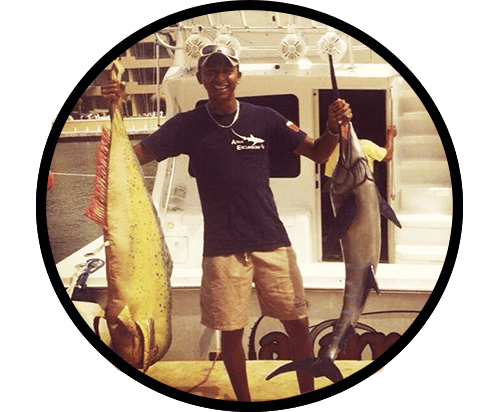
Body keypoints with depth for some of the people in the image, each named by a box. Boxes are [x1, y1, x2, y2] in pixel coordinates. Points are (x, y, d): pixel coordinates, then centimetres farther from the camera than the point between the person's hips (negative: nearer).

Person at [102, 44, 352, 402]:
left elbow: (317, 153, 4)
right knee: (231, 332, 8)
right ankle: (244, 400, 31)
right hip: (222, 248, 0)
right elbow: (134, 155, -3)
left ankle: (309, 395, 28)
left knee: (298, 325, 6)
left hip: (272, 241, 1)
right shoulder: (187, 125, 0)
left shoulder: (264, 119, 0)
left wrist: (335, 128, -17)